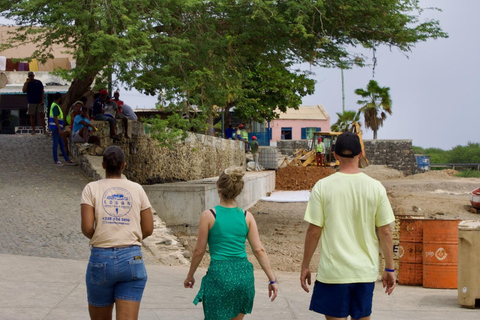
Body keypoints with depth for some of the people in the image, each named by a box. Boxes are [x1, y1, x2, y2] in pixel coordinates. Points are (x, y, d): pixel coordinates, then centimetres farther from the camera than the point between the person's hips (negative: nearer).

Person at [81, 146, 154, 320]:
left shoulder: (92, 189, 2)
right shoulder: (137, 189, 7)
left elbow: (87, 228, -8)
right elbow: (148, 229, 6)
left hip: (101, 259, 0)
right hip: (132, 259, 1)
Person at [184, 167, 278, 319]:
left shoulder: (209, 216, -6)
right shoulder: (247, 216, 3)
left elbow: (199, 251, -1)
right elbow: (259, 250, 1)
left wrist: (190, 276, 13)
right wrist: (272, 279, 5)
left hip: (219, 274, -4)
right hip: (243, 275, 4)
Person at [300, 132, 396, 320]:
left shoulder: (322, 187, -7)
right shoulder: (376, 188, -2)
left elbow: (313, 231, -5)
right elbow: (385, 232, 1)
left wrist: (305, 266, 5)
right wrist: (389, 269, 9)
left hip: (333, 271, -2)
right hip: (366, 271, 2)